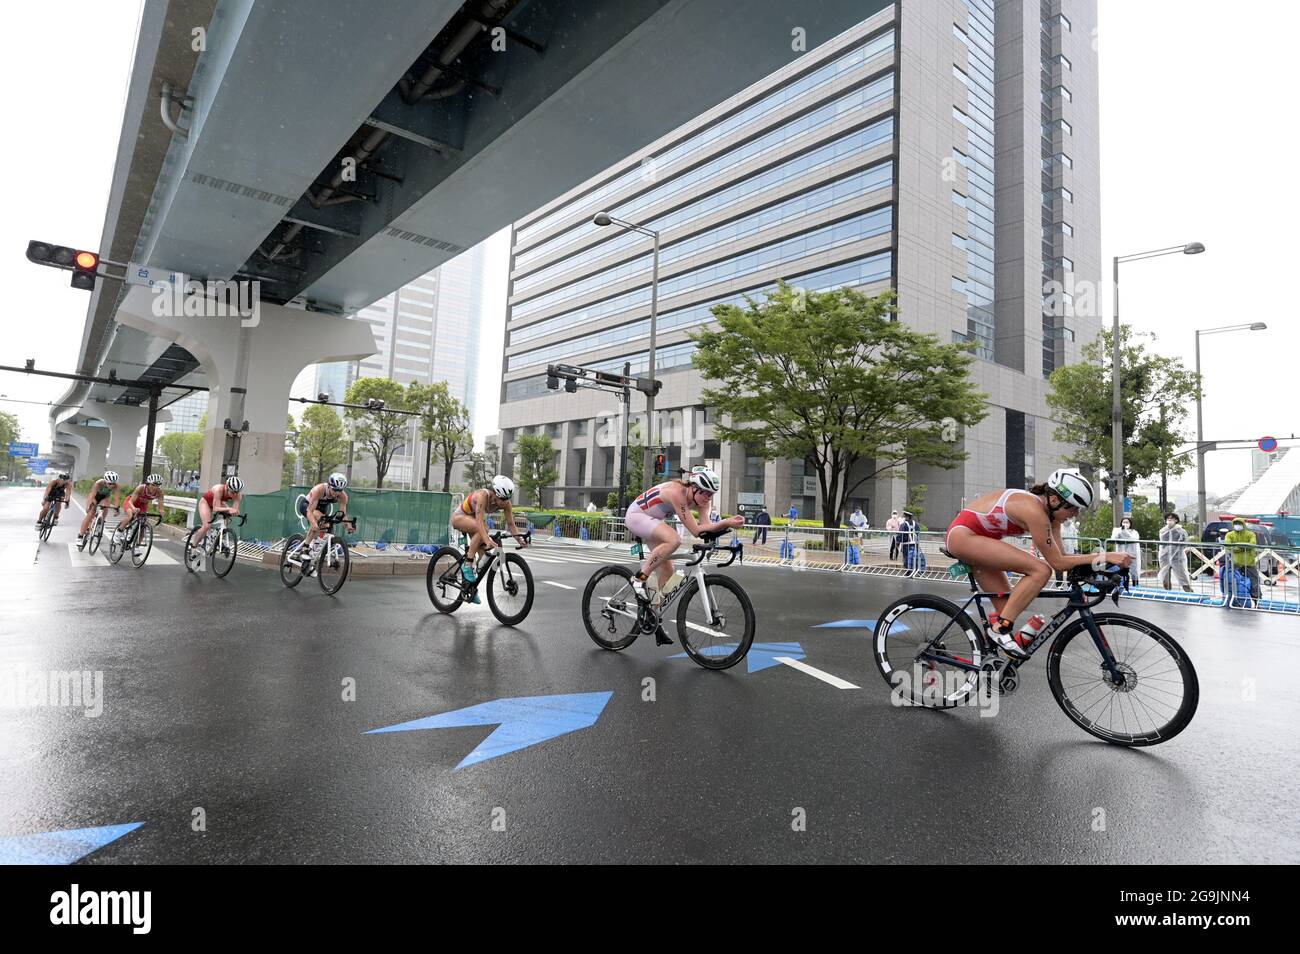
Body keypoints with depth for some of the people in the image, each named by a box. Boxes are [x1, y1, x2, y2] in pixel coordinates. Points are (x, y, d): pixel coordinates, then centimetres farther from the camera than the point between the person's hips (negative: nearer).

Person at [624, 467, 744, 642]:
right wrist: (727, 522, -43)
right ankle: (640, 578, -20)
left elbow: (706, 526, -18)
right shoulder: (677, 492, -34)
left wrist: (727, 523, -36)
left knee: (668, 571, 3)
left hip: (652, 521, 8)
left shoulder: (698, 497, -11)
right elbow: (696, 530, -36)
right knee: (673, 540, -35)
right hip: (636, 515, -8)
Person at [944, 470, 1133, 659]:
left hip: (975, 539, 10)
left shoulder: (1049, 511, 1)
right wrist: (1103, 557, -21)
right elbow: (1057, 562, -20)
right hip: (964, 535, -10)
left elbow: (1060, 556, 3)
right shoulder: (1035, 511, -26)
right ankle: (1000, 628, -17)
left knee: (1008, 610, 7)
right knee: (1041, 571, -20)